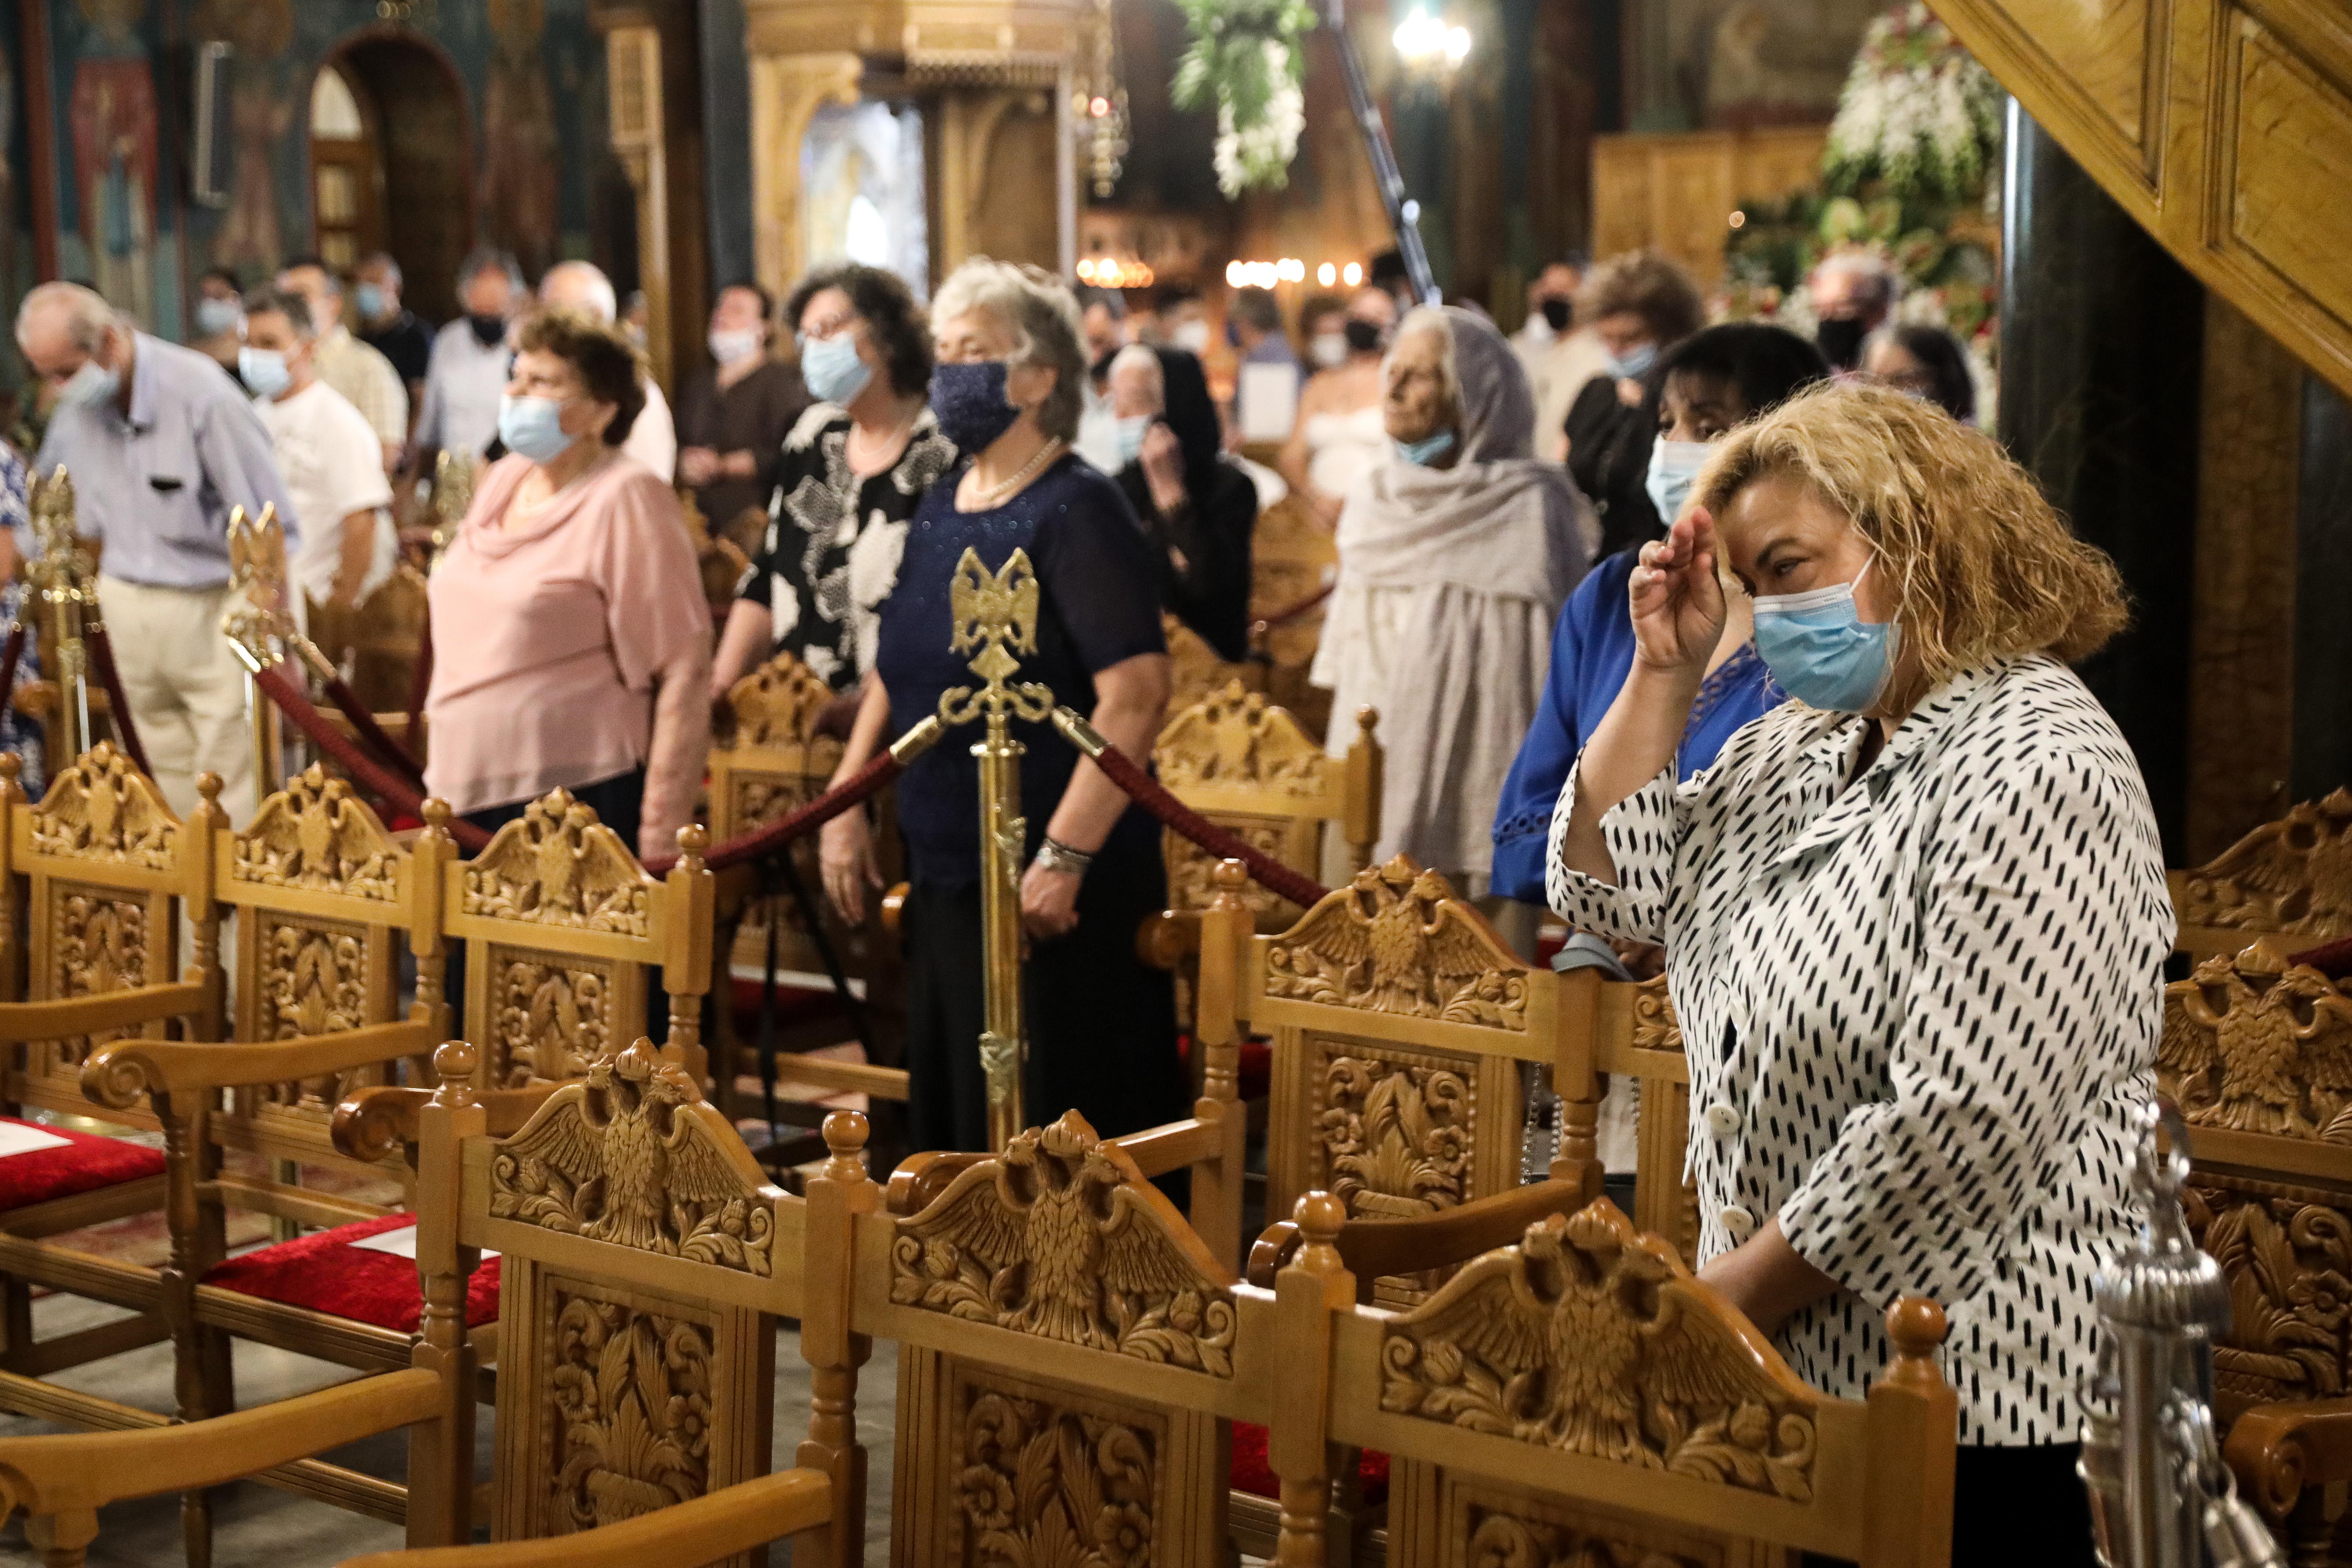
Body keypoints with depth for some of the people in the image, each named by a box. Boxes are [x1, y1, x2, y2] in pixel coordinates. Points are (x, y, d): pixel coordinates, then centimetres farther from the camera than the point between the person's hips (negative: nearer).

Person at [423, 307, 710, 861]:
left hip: (580, 802, -7)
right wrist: (439, 782, 19)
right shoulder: (501, 481, 12)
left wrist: (662, 837, -19)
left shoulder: (625, 500, -10)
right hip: (468, 800, 7)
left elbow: (687, 676, -15)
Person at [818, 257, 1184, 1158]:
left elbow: (1137, 694, -21)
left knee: (1052, 1136, -3)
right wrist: (846, 806, 13)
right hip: (945, 876, 8)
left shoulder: (1075, 511, -12)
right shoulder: (942, 508, 12)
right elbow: (896, 671, 22)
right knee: (952, 1115, 15)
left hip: (1050, 892, -8)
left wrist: (1064, 857, -24)